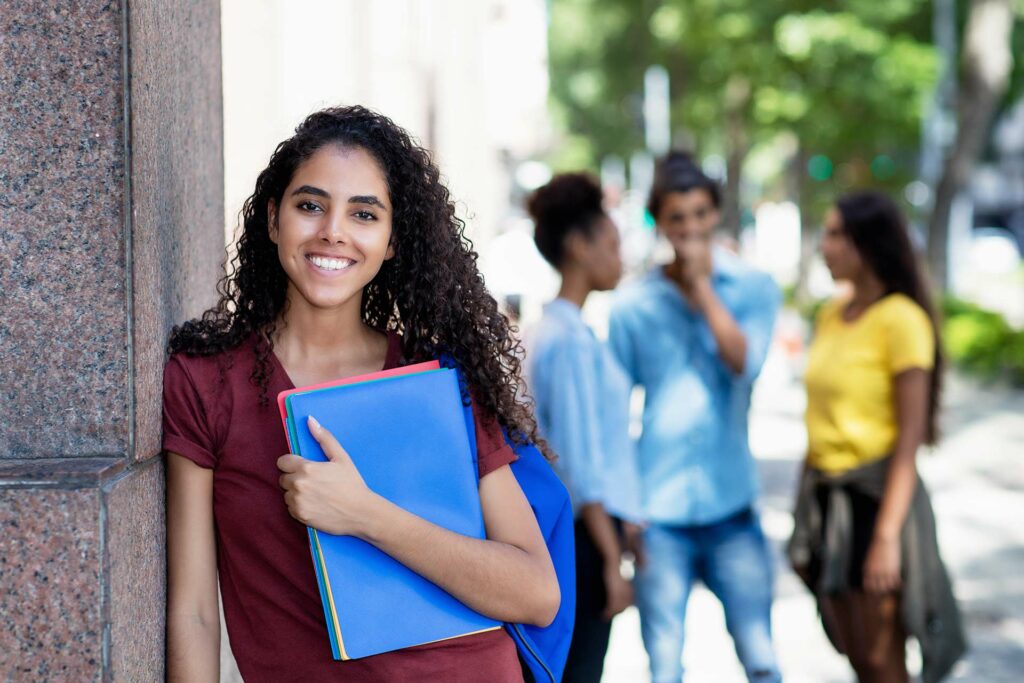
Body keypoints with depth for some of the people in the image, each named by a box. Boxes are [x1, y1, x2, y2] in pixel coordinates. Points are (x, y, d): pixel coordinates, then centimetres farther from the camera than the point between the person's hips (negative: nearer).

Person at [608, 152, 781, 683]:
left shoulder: (753, 288, 2)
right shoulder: (631, 307, 1)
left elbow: (745, 362, -14)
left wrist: (701, 284, -11)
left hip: (731, 504, 0)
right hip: (658, 506, 0)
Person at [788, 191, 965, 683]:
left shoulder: (902, 319, -13)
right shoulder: (832, 314, 9)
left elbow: (910, 439, -16)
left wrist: (887, 536, -20)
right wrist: (805, 514, 14)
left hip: (876, 494, -7)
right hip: (825, 494, 7)